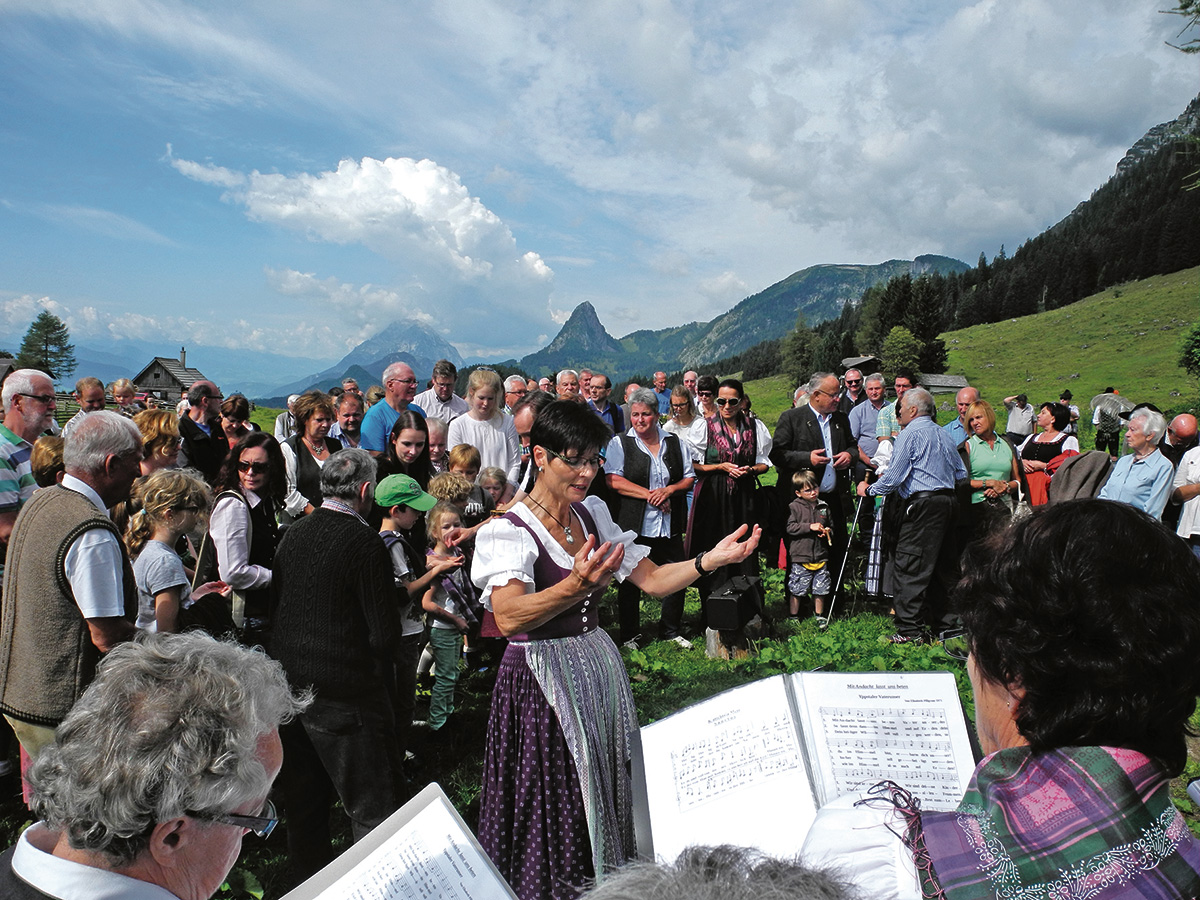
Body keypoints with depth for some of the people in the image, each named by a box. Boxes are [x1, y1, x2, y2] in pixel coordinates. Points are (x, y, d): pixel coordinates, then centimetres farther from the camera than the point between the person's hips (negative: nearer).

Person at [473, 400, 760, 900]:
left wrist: (712, 559, -11)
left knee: (609, 788, 15)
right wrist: (578, 585, -47)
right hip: (540, 678, -6)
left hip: (599, 666, 6)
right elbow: (509, 617, -31)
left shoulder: (592, 515, 6)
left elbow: (652, 581, 5)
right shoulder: (509, 531, -14)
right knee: (557, 802, 5)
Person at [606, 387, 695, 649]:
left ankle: (671, 631, 25)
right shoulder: (620, 443, 1)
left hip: (670, 527, 3)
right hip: (634, 526, -3)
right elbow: (613, 480, -10)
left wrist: (668, 490, -8)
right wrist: (650, 494, -14)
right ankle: (630, 634, 20)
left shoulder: (674, 442, 11)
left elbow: (689, 478, 12)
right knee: (630, 581, 4)